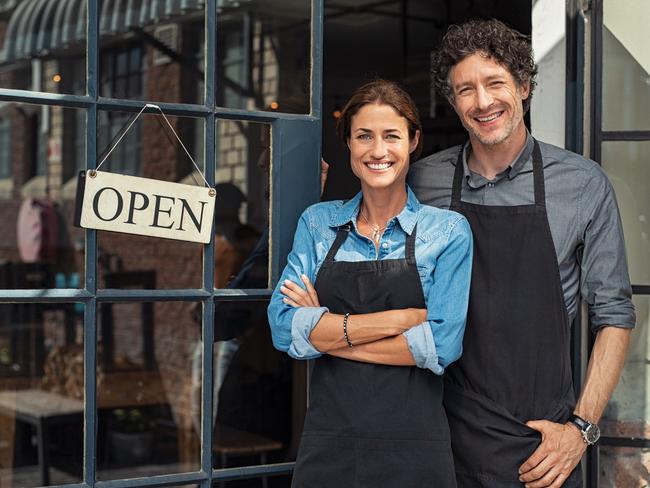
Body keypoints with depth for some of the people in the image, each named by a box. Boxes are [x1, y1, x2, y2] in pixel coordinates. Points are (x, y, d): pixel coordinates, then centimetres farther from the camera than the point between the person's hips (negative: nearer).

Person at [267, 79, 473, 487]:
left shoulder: (448, 231, -2)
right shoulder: (317, 223, 5)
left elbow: (441, 345, -12)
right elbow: (285, 328, -7)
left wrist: (330, 333, -10)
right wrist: (400, 318, -15)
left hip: (414, 449, -2)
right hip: (327, 442, 2)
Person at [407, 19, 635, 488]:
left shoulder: (584, 183, -4)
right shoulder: (422, 181, 0)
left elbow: (614, 315, -1)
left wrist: (582, 428, -6)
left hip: (541, 443, -1)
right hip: (444, 435, 1)